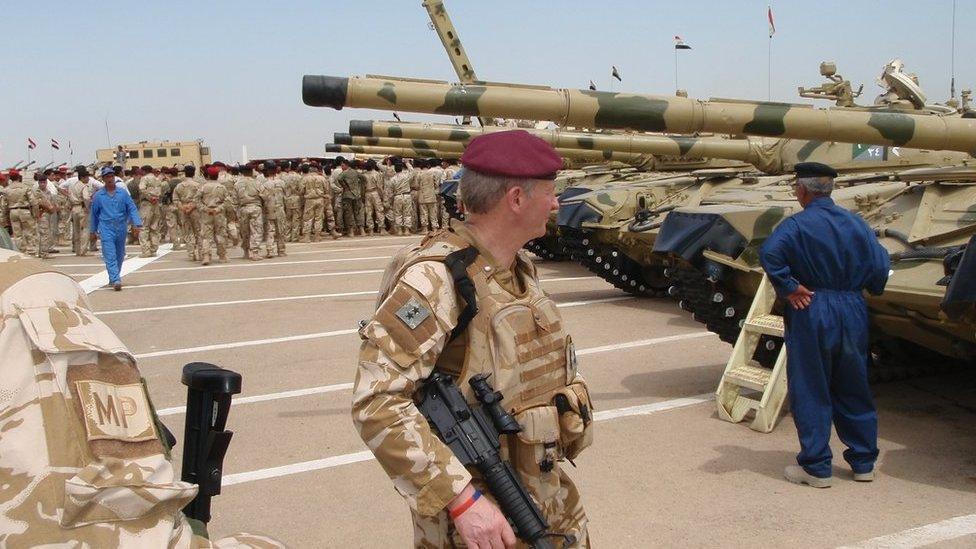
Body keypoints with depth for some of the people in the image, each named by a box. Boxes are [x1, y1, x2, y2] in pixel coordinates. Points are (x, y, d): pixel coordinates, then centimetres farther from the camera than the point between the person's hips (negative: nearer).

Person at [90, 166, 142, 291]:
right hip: (106, 230, -2)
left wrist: (137, 224, -12)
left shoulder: (123, 194, 3)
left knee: (119, 256, 12)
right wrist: (93, 231, 16)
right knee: (110, 257, -13)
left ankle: (113, 278, 30)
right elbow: (94, 214, 12)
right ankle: (116, 280, -21)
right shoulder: (98, 196, 4)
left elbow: (132, 209, 1)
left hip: (121, 228, 2)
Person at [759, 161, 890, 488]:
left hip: (812, 313, -5)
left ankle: (816, 467, 7)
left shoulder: (797, 225, -10)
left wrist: (789, 288, -18)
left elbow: (770, 253, -28)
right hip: (853, 313, 5)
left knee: (810, 393, 4)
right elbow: (880, 265, 2)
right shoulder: (856, 223, 6)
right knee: (854, 390, 16)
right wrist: (859, 289, 16)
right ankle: (864, 462, 24)